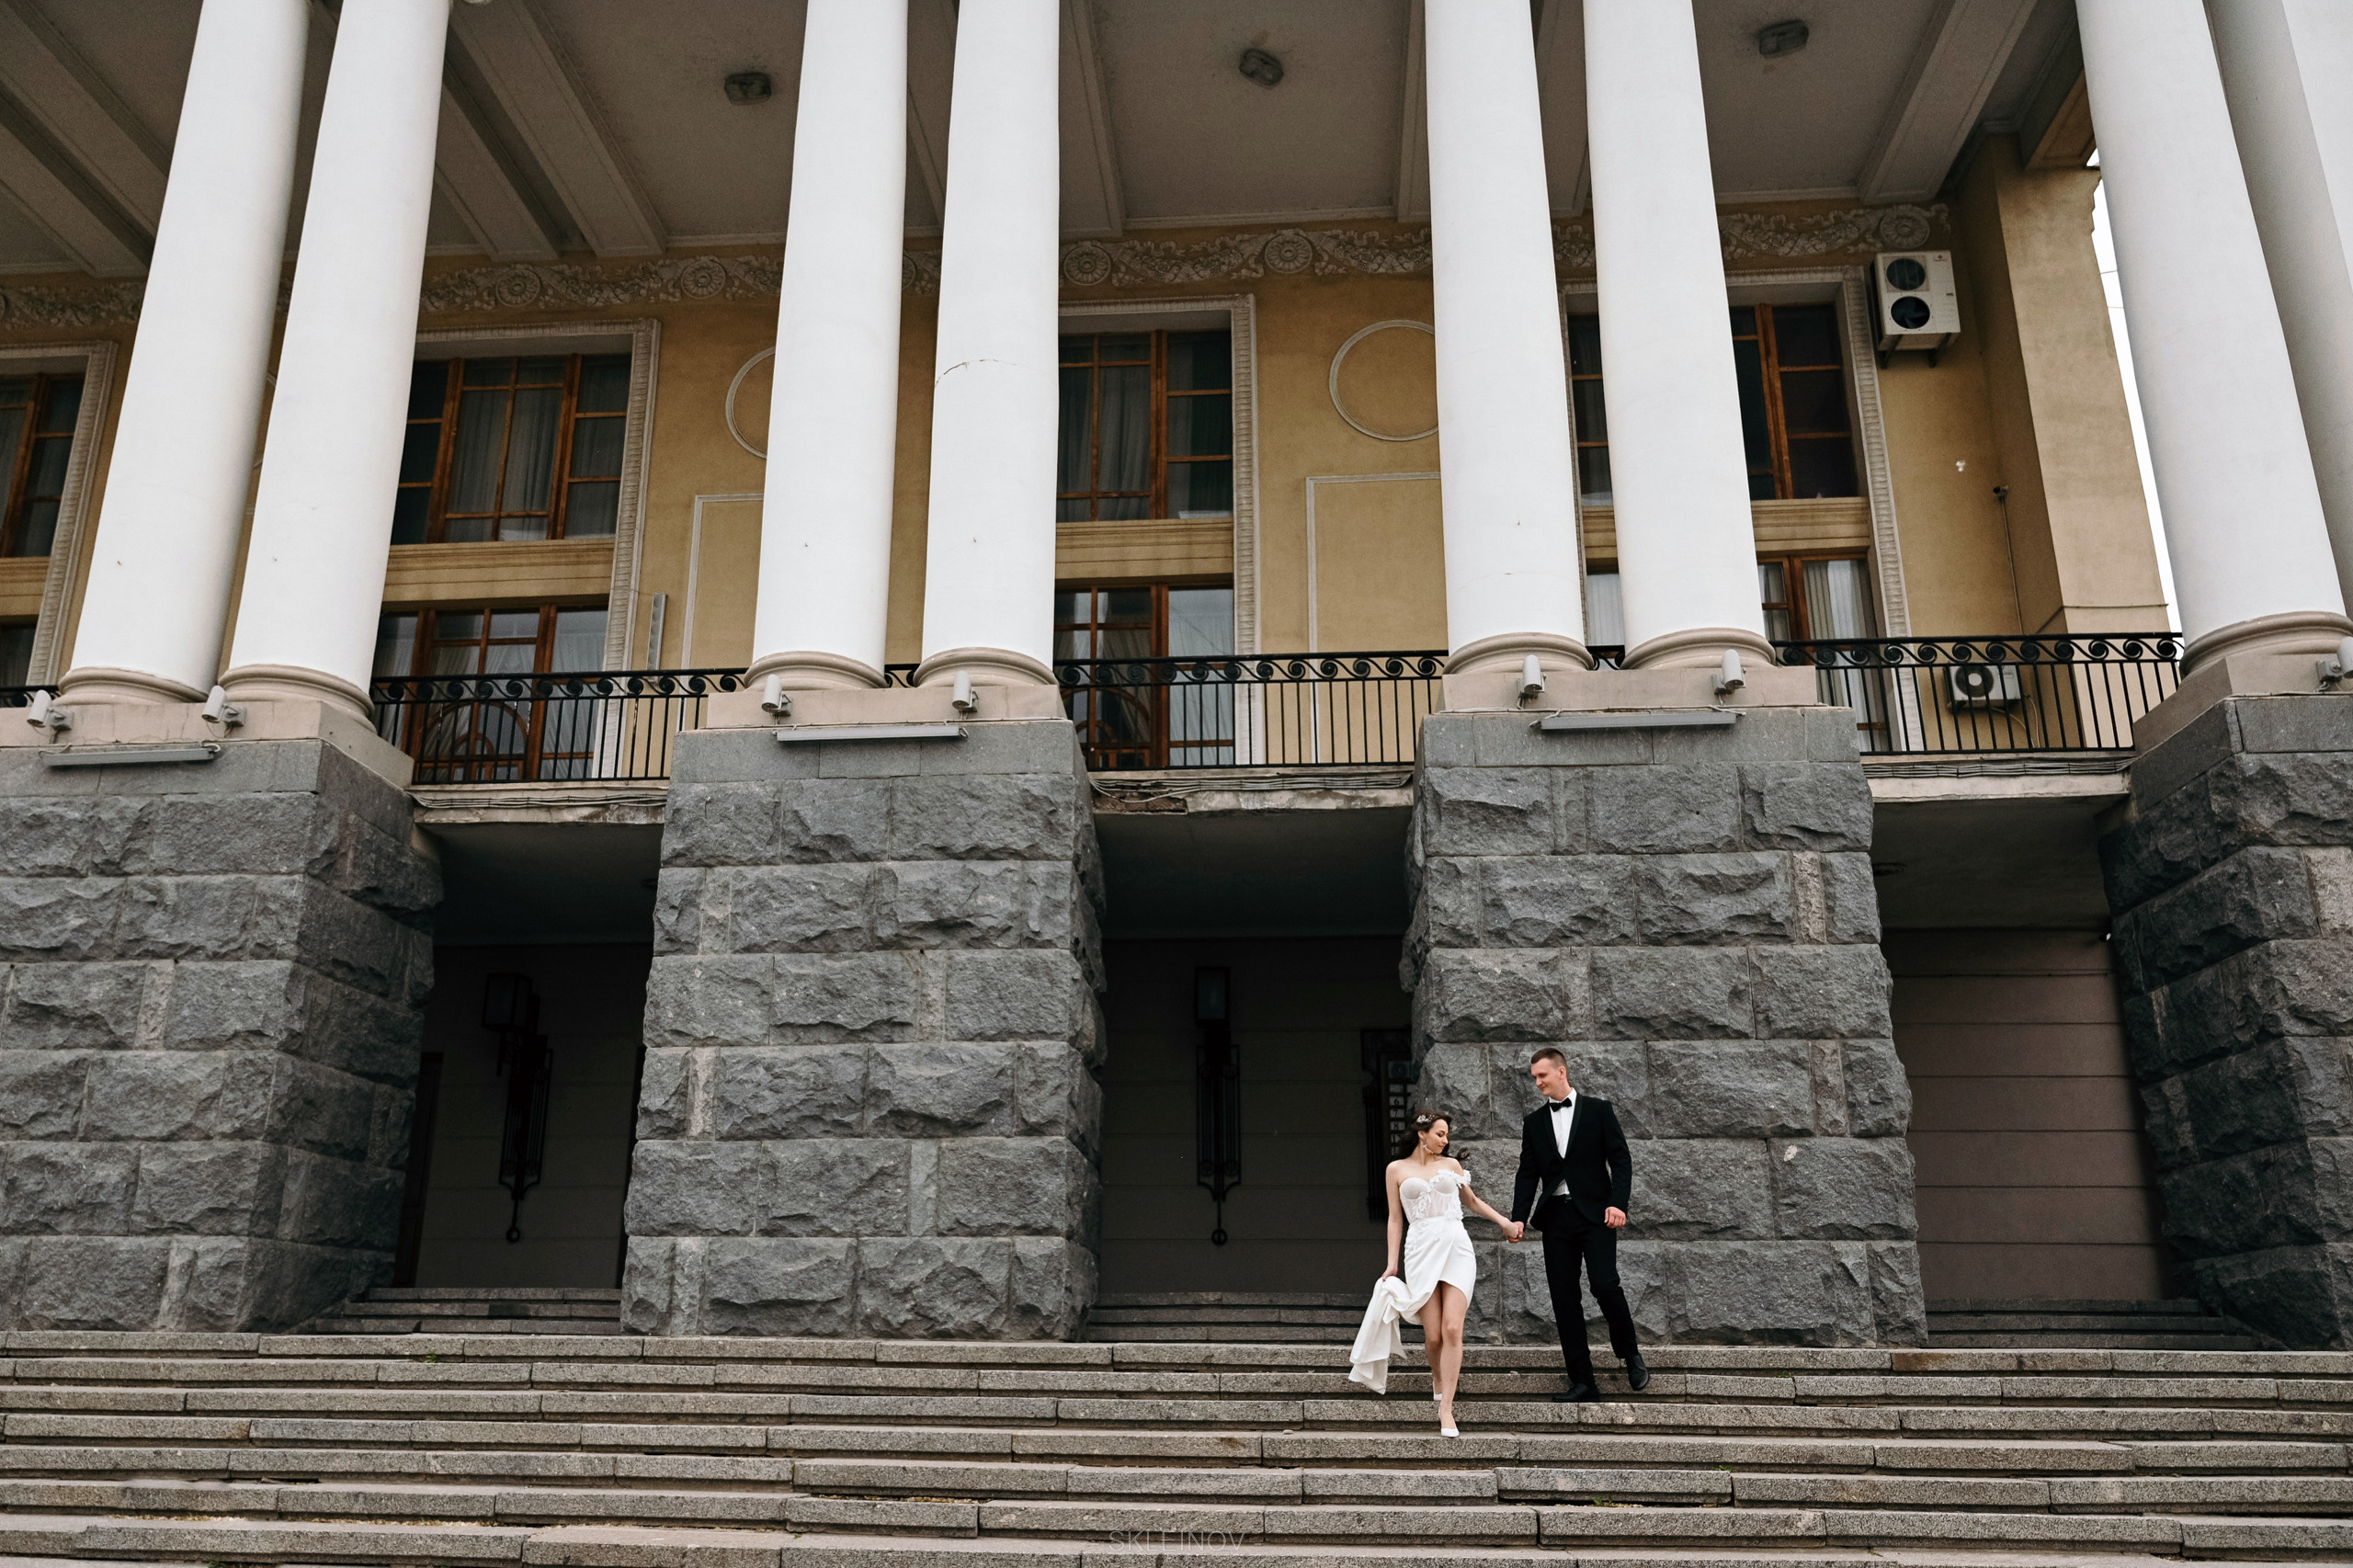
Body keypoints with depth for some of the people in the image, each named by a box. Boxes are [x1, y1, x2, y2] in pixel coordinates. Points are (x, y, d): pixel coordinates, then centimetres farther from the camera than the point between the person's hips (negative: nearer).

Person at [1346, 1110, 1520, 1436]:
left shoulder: (1451, 1165, 14)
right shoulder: (1397, 1169, 9)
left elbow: (1473, 1199, 29)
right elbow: (1395, 1218, 10)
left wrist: (1505, 1222, 22)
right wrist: (1392, 1262, 5)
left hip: (1456, 1247, 1)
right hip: (1421, 1250, -1)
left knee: (1452, 1329, -13)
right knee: (1433, 1335, -5)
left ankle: (1446, 1409, -10)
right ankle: (1438, 1380, 28)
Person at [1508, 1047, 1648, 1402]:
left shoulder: (1598, 1110, 4)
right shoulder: (1534, 1122, 14)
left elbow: (1621, 1160, 0)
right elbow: (1528, 1175, 11)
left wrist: (1618, 1203, -14)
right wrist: (1518, 1219, 0)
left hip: (1594, 1214, -4)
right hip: (1556, 1218, 4)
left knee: (1605, 1286, -16)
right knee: (1564, 1299, 1)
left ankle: (1632, 1357, 9)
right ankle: (1582, 1382, 6)